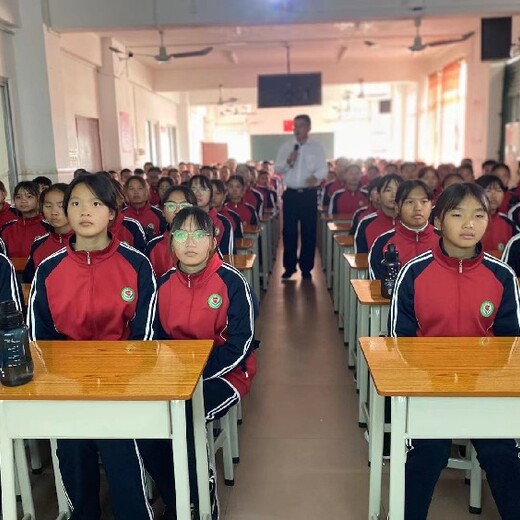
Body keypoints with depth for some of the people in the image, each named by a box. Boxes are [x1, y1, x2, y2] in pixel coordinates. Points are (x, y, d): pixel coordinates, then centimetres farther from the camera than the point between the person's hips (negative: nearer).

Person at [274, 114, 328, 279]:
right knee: (289, 231, 5)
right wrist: (288, 161, -15)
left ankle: (306, 267, 16)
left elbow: (324, 169, -3)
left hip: (309, 194, -1)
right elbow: (277, 169, 3)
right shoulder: (285, 147, 7)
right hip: (291, 193, 1)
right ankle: (289, 266, 16)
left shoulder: (317, 147, 3)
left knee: (309, 231, 5)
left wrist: (316, 176, -24)